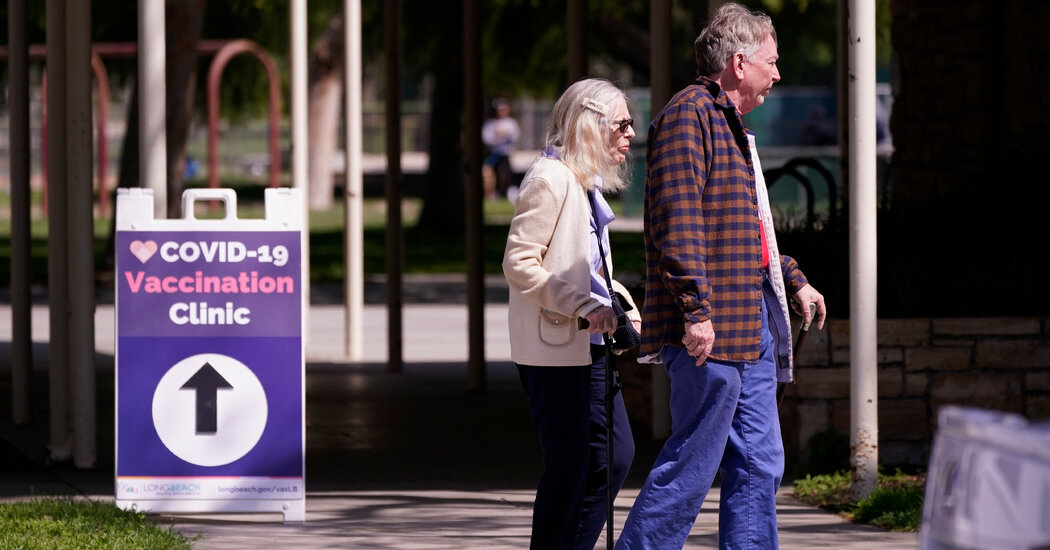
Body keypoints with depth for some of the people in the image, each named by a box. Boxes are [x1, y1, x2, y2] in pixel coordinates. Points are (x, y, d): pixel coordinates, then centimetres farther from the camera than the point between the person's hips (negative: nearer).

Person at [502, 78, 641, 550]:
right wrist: (586, 308, -24)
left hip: (589, 346, 10)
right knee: (569, 470, -7)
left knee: (615, 457, 10)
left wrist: (621, 303, 9)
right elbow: (519, 264, -20)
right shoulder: (551, 179, -13)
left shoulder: (588, 183, 17)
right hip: (554, 348, -10)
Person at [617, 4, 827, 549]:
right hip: (712, 328, -10)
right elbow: (677, 220, -19)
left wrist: (794, 280, 31)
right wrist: (696, 310, -24)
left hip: (752, 322, 10)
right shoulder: (689, 114, -10)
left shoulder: (729, 125, 22)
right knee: (691, 465, -8)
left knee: (758, 464, 9)